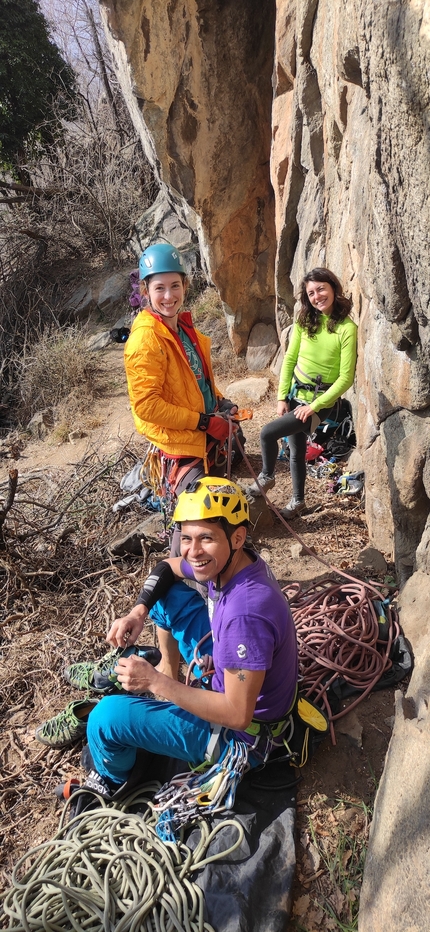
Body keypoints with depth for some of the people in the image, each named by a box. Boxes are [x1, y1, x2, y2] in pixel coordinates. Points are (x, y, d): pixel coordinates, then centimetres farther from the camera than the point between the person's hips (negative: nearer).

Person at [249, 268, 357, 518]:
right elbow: (289, 359, 4)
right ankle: (298, 500, 35)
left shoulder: (347, 328, -17)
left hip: (321, 401, -5)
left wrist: (315, 406, -18)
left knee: (268, 432, -14)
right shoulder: (304, 321, -1)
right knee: (297, 451, 15)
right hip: (295, 394, 5)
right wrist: (282, 397, -2)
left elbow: (346, 377, -17)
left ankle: (267, 477, 13)